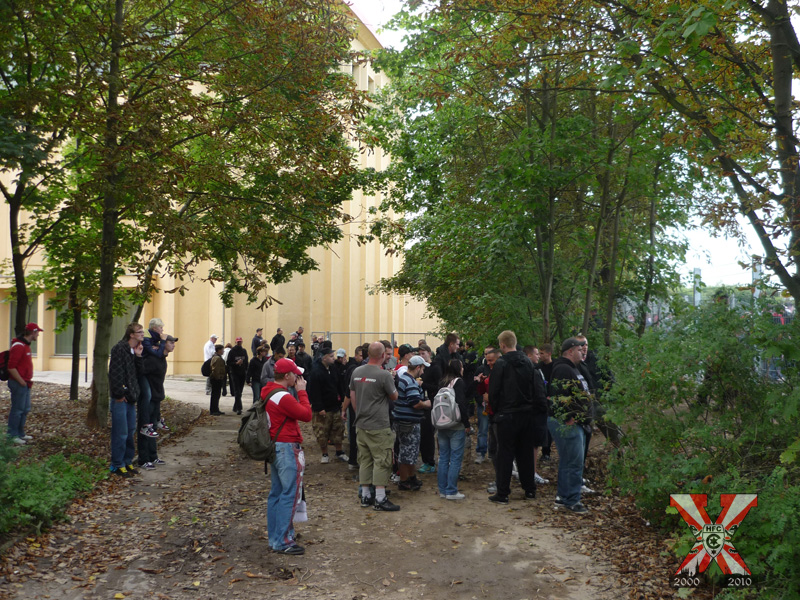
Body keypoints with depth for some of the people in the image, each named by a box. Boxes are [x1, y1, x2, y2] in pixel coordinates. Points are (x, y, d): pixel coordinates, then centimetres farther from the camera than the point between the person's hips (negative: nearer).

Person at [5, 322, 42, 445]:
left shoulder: (26, 345, 14)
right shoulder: (18, 346, -18)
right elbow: (11, 367, -22)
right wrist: (22, 382, -18)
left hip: (25, 383, 10)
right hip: (18, 384, -10)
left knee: (25, 409, 16)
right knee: (17, 410, -3)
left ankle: (20, 434, 25)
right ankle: (12, 436, 5)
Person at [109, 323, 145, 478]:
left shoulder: (136, 350, 13)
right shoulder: (120, 348, -12)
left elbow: (138, 373, 9)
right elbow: (115, 373, -17)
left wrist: (138, 357, -3)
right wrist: (119, 394, -17)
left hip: (131, 397, 9)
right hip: (120, 398, -8)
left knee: (131, 432, 14)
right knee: (120, 433, -4)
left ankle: (127, 461, 24)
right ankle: (117, 465, 6)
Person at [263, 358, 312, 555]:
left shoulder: (269, 393, 10)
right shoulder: (283, 396, -21)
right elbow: (306, 415, -16)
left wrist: (298, 392, 6)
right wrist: (302, 392, -11)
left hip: (274, 447, 11)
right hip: (287, 448, -11)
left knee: (276, 493, 16)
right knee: (290, 494, -5)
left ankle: (274, 537, 25)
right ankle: (283, 541, -1)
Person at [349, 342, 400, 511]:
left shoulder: (356, 372, 5)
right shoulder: (384, 374, -15)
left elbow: (352, 396, 12)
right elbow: (394, 396, -3)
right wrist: (392, 382, 13)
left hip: (361, 425, 7)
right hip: (379, 427, -7)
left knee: (365, 460, 13)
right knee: (381, 461, -1)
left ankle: (365, 496, 19)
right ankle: (380, 499, 1)